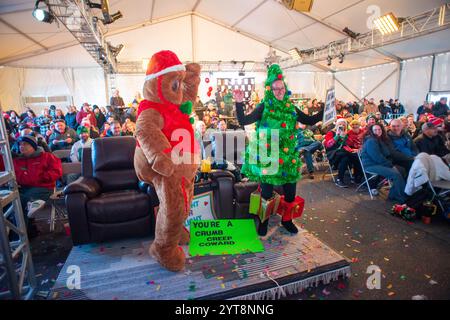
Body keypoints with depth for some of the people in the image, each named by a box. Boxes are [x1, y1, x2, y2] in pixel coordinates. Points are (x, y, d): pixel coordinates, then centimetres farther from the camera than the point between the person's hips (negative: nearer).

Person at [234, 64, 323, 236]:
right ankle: (264, 221, 28)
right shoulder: (264, 107, -4)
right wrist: (239, 103, -24)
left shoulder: (291, 108, 7)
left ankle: (287, 219, 34)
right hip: (267, 156, -3)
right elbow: (243, 121, -12)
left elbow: (310, 121, 12)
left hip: (288, 156, 4)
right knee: (266, 193, 4)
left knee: (290, 192, 9)